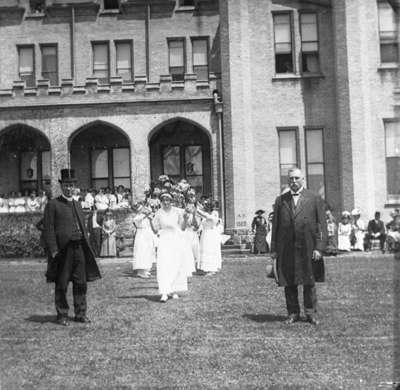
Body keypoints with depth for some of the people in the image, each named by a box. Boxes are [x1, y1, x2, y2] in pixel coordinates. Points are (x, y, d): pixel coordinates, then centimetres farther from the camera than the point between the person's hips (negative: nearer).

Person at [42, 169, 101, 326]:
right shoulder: (53, 204, -1)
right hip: (63, 249, -5)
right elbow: (48, 229, -7)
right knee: (61, 285, 3)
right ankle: (62, 315, 13)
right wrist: (53, 250, -14)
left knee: (81, 283, 7)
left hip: (79, 248, 6)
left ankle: (80, 313, 16)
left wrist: (87, 247, 13)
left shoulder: (77, 205, 18)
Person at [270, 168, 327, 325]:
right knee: (289, 283, 6)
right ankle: (293, 313, 18)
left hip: (307, 248, -2)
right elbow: (275, 226, 10)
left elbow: (322, 225, 0)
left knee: (309, 282, 6)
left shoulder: (314, 199, 4)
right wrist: (274, 249, 4)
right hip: (286, 249, 2)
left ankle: (311, 313, 18)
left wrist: (319, 247, -8)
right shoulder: (280, 200, 10)